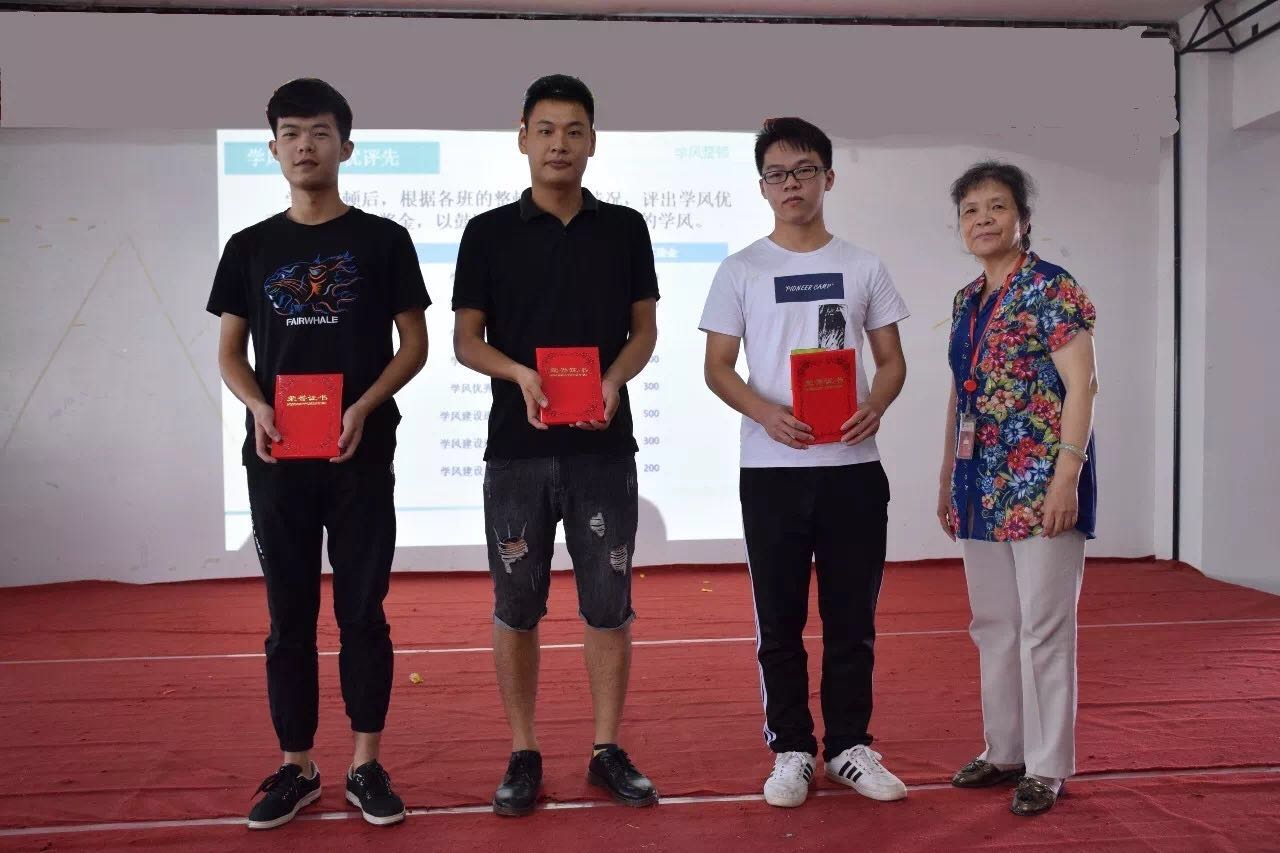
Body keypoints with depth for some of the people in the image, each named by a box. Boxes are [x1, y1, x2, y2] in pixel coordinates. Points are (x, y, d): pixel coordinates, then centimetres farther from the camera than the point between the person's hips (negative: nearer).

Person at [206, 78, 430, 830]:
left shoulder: (383, 239, 2)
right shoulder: (250, 247, 8)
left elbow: (415, 345, 1)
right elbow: (230, 351, 10)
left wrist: (365, 406, -14)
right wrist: (257, 407, -10)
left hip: (362, 456, -2)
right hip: (276, 459, 2)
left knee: (363, 611, 4)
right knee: (289, 615, 8)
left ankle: (368, 765, 16)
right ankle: (297, 767, 20)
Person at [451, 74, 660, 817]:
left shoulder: (625, 228, 6)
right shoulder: (489, 233, 3)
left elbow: (644, 330, 6)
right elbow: (466, 339, 3)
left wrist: (614, 380, -14)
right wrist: (520, 373, -17)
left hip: (605, 448, 1)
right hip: (517, 450, 0)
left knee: (610, 607, 6)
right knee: (517, 609, 6)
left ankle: (609, 751, 21)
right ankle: (524, 755, 20)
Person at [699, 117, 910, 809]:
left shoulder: (862, 266, 8)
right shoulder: (741, 270, 4)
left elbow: (892, 360, 9)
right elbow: (717, 368, 2)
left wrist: (876, 404, -14)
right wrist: (767, 414, -18)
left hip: (853, 466, 1)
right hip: (771, 469, -1)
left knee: (852, 618, 8)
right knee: (779, 621, 6)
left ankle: (850, 747, 23)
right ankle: (792, 751, 20)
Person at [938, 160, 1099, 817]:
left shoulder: (1052, 288, -7)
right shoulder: (965, 301, 14)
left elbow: (1081, 384, -13)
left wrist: (1067, 476, -21)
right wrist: (946, 480, 17)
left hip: (1039, 482, -7)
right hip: (982, 486, 8)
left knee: (1043, 626, 1)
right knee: (992, 624, 14)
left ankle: (1047, 766, 14)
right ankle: (1004, 750, 27)